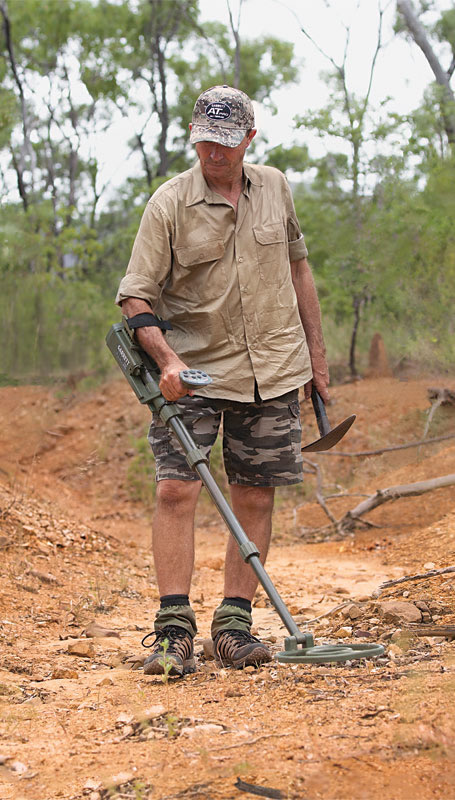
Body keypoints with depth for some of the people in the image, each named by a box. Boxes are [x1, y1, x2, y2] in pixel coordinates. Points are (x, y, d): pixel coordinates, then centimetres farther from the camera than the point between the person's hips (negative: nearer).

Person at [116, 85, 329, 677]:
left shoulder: (275, 189, 6)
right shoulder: (169, 204, -7)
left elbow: (297, 268, 17)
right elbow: (136, 296, -9)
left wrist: (316, 352, 16)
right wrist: (166, 359, -24)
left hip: (272, 370, 3)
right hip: (193, 368, -3)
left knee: (255, 497, 3)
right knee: (175, 489, -13)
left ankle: (235, 621, 12)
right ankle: (174, 628, -8)